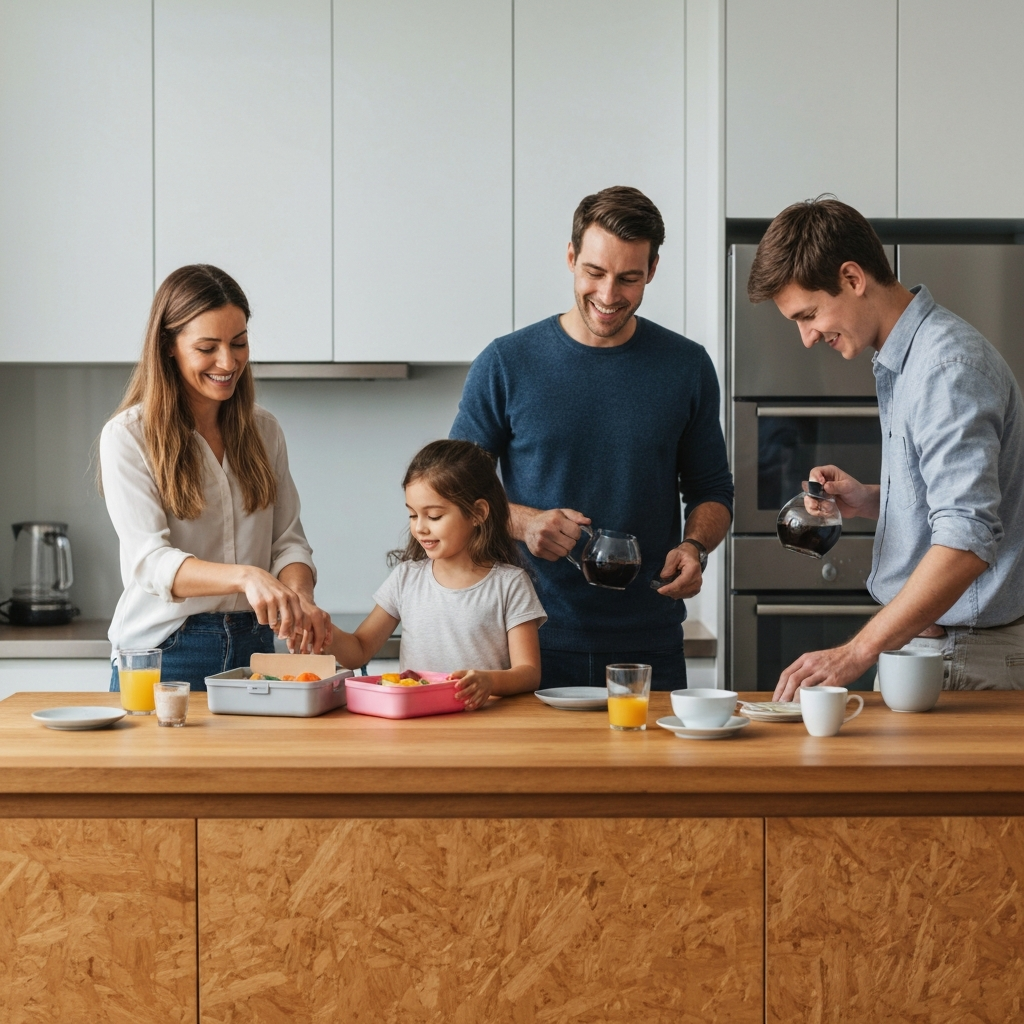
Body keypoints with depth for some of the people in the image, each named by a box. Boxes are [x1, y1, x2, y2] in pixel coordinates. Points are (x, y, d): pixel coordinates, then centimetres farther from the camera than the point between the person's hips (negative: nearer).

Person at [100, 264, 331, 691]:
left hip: (253, 645, 4)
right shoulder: (128, 436, -8)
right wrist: (246, 576, -35)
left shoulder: (263, 430, 8)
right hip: (163, 650, -4)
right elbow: (148, 560, -18)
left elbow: (288, 540, 6)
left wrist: (299, 597, -17)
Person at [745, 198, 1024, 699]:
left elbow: (967, 542, -29)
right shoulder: (900, 360, 13)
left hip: (963, 658, -9)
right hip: (915, 642, 9)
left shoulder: (947, 366, -20)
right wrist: (868, 499, 5)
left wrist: (858, 651, -31)